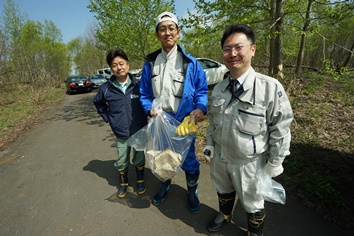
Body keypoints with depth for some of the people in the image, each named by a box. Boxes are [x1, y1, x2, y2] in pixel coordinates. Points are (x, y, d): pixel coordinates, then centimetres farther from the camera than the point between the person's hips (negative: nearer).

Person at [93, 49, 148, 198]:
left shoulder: (138, 85, -12)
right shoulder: (106, 88, -6)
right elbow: (98, 102, 13)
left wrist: (148, 114, -3)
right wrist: (107, 117, 5)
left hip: (140, 131, -1)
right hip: (121, 134, 2)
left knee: (139, 159, 15)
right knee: (121, 162, 16)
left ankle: (140, 180, 41)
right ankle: (123, 183, 42)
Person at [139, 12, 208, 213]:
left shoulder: (190, 62, -5)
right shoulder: (150, 63, 2)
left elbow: (202, 91, -2)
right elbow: (145, 94, 6)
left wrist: (201, 108, -22)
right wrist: (150, 109, -13)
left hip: (184, 122, -2)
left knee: (188, 160, 11)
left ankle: (193, 192, 41)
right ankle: (166, 185, 51)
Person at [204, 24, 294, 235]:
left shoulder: (270, 88, -22)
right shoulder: (219, 88, -3)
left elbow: (280, 130, -15)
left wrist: (274, 162, -9)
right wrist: (210, 143, 8)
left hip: (249, 162, -4)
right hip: (219, 157, 5)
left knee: (253, 204, 21)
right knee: (224, 192, 30)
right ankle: (225, 215, 62)